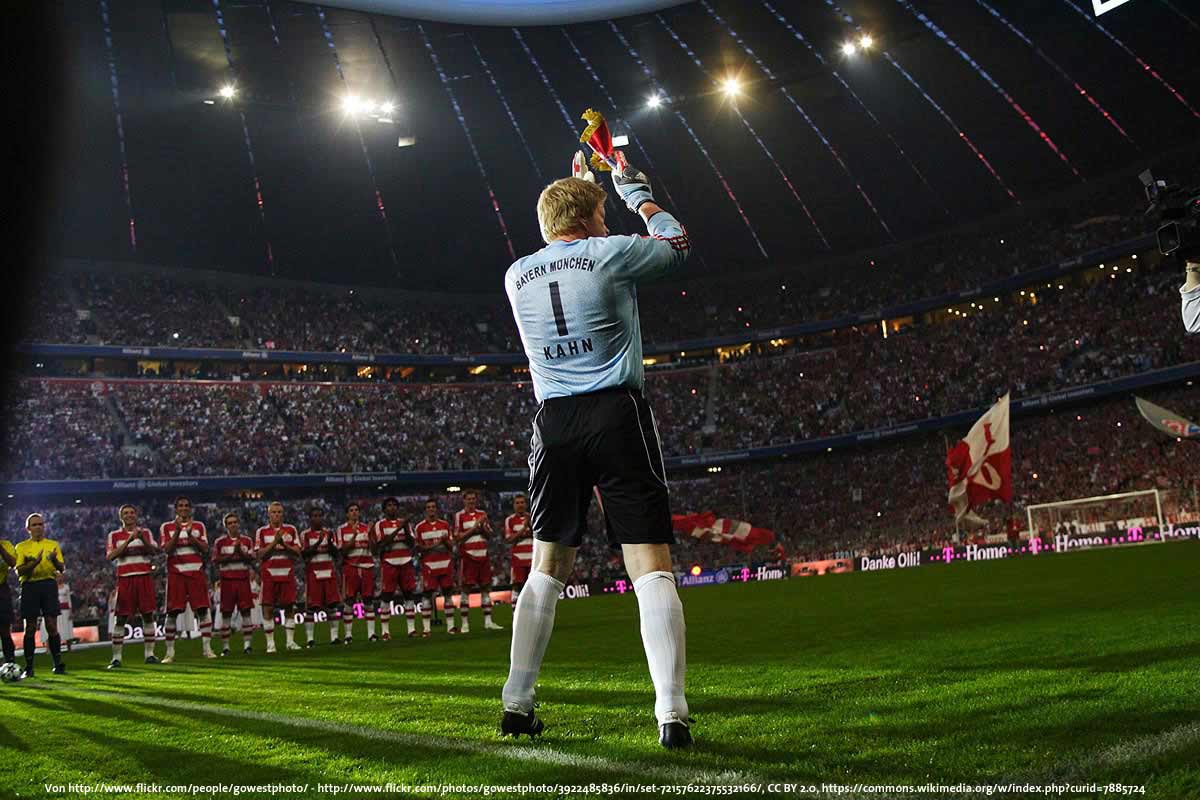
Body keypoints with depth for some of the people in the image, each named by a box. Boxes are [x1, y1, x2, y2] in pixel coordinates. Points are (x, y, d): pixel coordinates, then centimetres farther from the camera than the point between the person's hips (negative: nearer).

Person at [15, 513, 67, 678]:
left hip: (48, 584, 0)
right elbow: (19, 571, -2)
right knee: (30, 629, 0)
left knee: (52, 626, -5)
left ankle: (58, 665, 1)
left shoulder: (53, 545, 13)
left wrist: (55, 560, -14)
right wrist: (35, 562, -18)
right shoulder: (21, 547, 10)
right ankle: (28, 668, 6)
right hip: (29, 586, 0)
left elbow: (62, 569, 7)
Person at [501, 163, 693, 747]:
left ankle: (516, 704, 12)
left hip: (553, 422, 4)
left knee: (546, 569, 13)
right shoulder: (610, 254, 1)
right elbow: (677, 244, 19)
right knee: (651, 567, -6)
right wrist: (635, 189, 31)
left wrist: (573, 194, 41)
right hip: (617, 416, -4)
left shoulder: (517, 275, 12)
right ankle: (671, 714, -13)